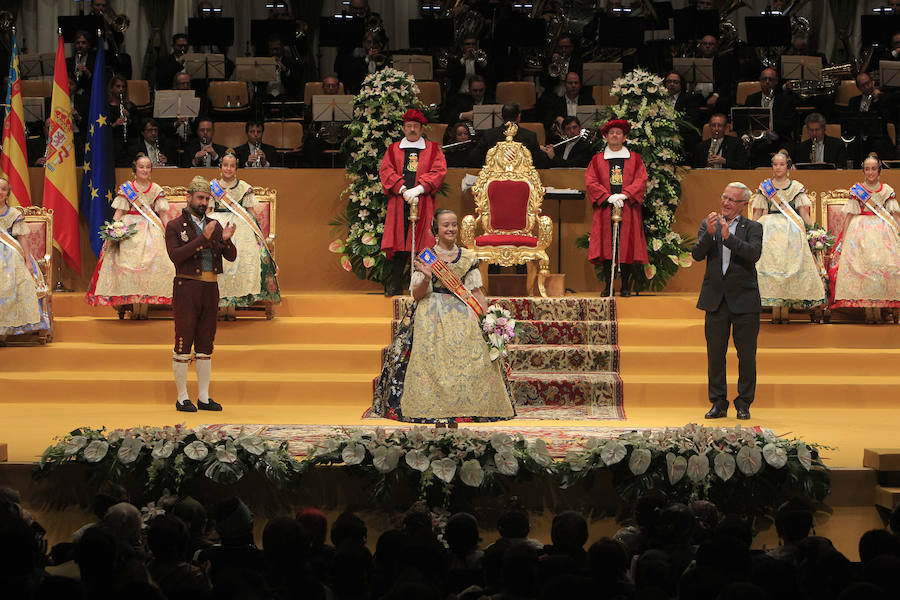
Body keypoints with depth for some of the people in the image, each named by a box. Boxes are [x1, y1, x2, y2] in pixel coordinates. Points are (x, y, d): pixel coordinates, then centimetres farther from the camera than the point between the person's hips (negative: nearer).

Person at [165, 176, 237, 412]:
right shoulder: (174, 226, -2)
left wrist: (226, 239, -18)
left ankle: (204, 397, 13)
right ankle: (182, 399, 3)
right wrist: (203, 238, -25)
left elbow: (231, 256, 4)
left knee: (205, 345, 8)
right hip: (186, 289, -5)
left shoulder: (214, 226, 12)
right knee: (183, 344, -2)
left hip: (210, 290, 5)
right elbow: (176, 256, -18)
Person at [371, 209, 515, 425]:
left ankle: (464, 408, -6)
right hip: (432, 318, -2)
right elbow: (417, 294, 0)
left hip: (463, 316, 2)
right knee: (431, 360, -15)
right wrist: (427, 278, -18)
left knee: (471, 360, -12)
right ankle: (431, 408, -11)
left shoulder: (468, 257, 9)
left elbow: (476, 290, 11)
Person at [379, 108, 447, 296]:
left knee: (420, 242, -6)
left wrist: (418, 189, -15)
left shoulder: (433, 150, 11)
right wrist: (403, 190, -13)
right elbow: (386, 171, 3)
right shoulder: (393, 150, 15)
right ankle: (395, 282, 3)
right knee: (400, 241, -2)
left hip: (423, 202, -1)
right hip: (399, 203, 1)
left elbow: (439, 171, -2)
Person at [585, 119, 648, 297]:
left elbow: (641, 181, 1)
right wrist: (608, 197, -13)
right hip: (605, 209, 0)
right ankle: (609, 286, 0)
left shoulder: (635, 159, 12)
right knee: (606, 247, -5)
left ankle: (626, 286, 2)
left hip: (628, 208, 0)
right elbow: (591, 182, 2)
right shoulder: (597, 160, 12)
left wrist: (624, 195, -14)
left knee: (627, 247, -4)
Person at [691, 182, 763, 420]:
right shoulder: (708, 225, 8)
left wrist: (728, 236, -25)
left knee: (746, 356, 2)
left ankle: (744, 404, 11)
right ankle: (718, 403, 13)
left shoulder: (753, 228, 2)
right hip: (716, 300, 2)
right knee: (715, 355, 5)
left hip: (744, 300, -2)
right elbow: (697, 255, -4)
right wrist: (710, 233, -20)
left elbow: (754, 254, -16)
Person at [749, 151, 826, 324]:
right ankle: (775, 309, -7)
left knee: (789, 263, -9)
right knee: (770, 264, -9)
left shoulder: (796, 187, 11)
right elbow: (757, 214, 13)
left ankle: (786, 306, -7)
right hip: (769, 230, 1)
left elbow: (804, 212, 7)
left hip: (792, 231, -1)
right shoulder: (764, 187, 14)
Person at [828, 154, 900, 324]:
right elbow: (849, 215, 5)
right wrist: (843, 238, 0)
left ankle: (878, 306, -9)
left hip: (884, 230, 1)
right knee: (862, 264, -15)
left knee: (884, 263, -13)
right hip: (860, 230, -1)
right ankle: (867, 307, -14)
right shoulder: (856, 190, 6)